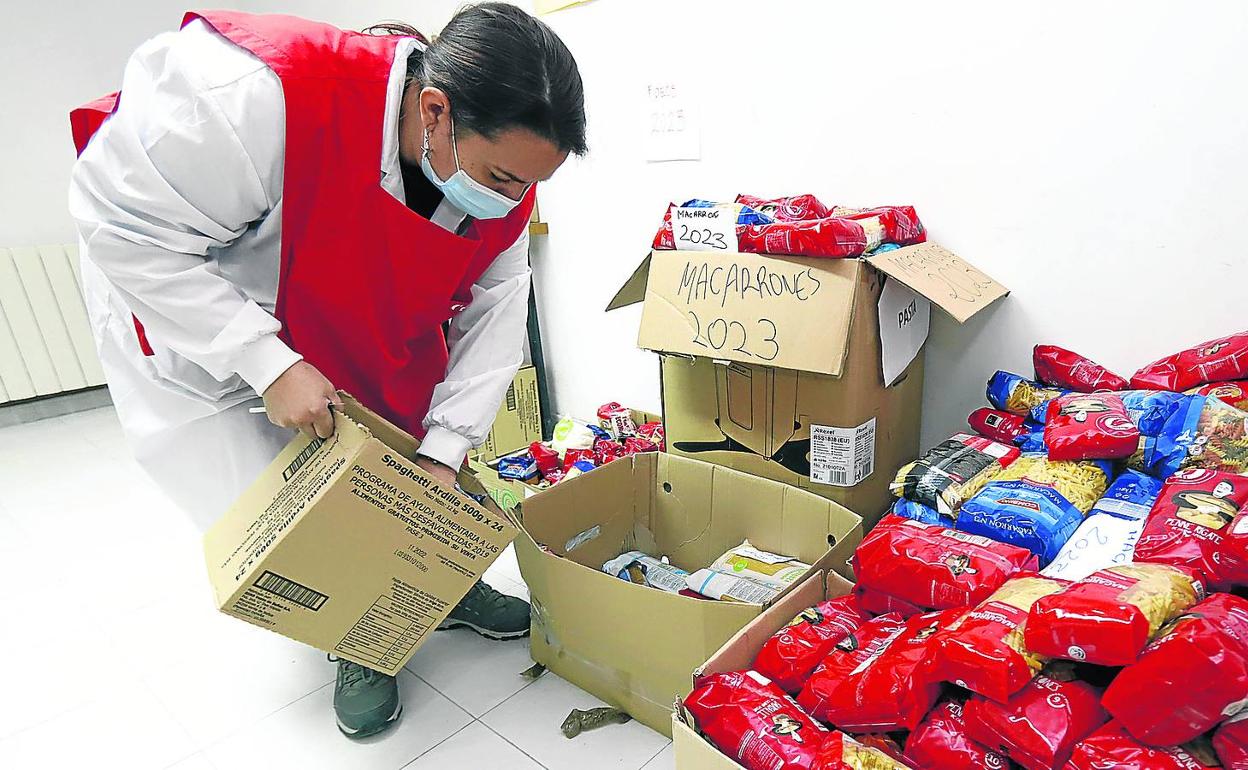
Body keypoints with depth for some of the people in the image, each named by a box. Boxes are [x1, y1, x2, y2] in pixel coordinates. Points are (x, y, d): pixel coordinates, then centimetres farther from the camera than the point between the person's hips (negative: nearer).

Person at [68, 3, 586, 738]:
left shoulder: (502, 184, -21)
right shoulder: (254, 95, -40)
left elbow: (492, 317, -15)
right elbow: (125, 223, -29)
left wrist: (443, 451, -21)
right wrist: (270, 365, -33)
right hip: (187, 308, -4)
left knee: (413, 462, 5)